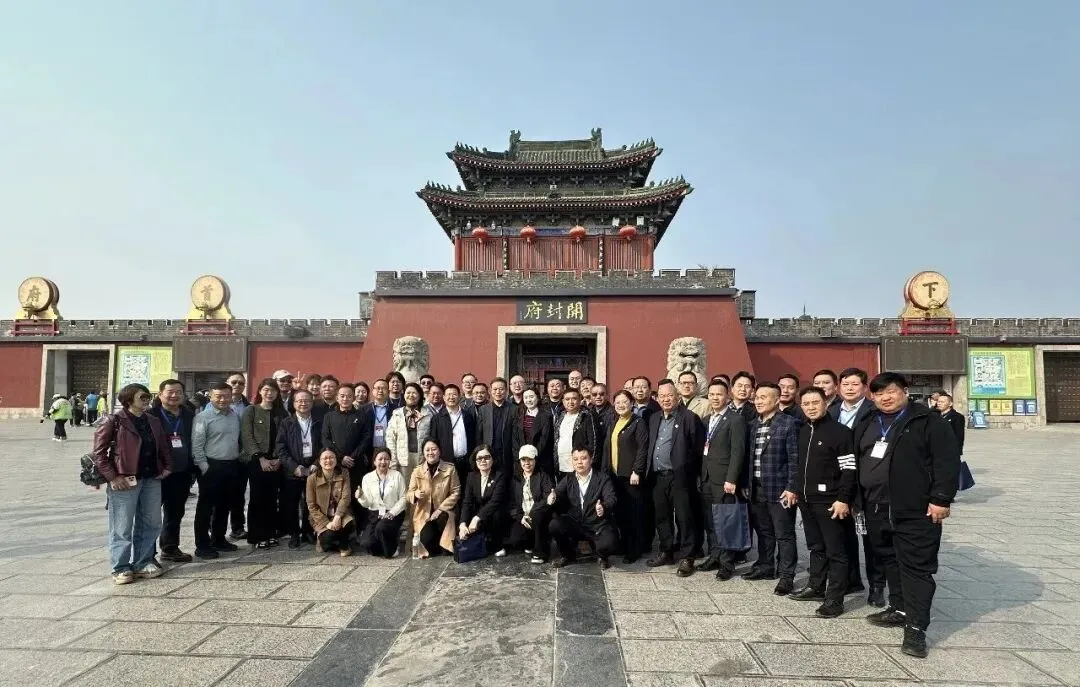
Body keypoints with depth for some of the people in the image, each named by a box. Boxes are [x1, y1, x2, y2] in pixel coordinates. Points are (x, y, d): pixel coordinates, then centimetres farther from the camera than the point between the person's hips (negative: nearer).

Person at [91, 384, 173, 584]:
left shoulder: (154, 421, 12)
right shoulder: (115, 421, -7)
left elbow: (163, 447, 20)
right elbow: (99, 452, -8)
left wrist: (167, 466, 7)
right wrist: (112, 477, -12)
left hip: (152, 479, 6)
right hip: (125, 481, -6)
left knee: (151, 523, 12)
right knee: (122, 527, 3)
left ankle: (143, 562, 25)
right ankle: (121, 568, 15)